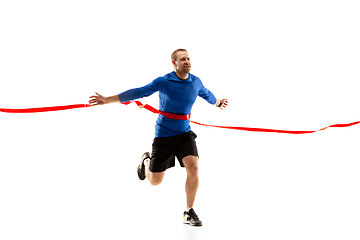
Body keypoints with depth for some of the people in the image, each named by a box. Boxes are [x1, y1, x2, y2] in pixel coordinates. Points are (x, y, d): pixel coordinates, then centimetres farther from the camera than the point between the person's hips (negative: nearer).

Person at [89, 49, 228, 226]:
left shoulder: (196, 82, 1)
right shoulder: (163, 82, -13)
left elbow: (206, 94, 23)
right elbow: (138, 93, -11)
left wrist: (218, 103, 42)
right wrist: (107, 100, -14)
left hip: (185, 133, 3)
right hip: (164, 134, -3)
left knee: (193, 167, -21)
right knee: (155, 181, 5)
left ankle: (189, 213, -4)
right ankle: (146, 160, 43)